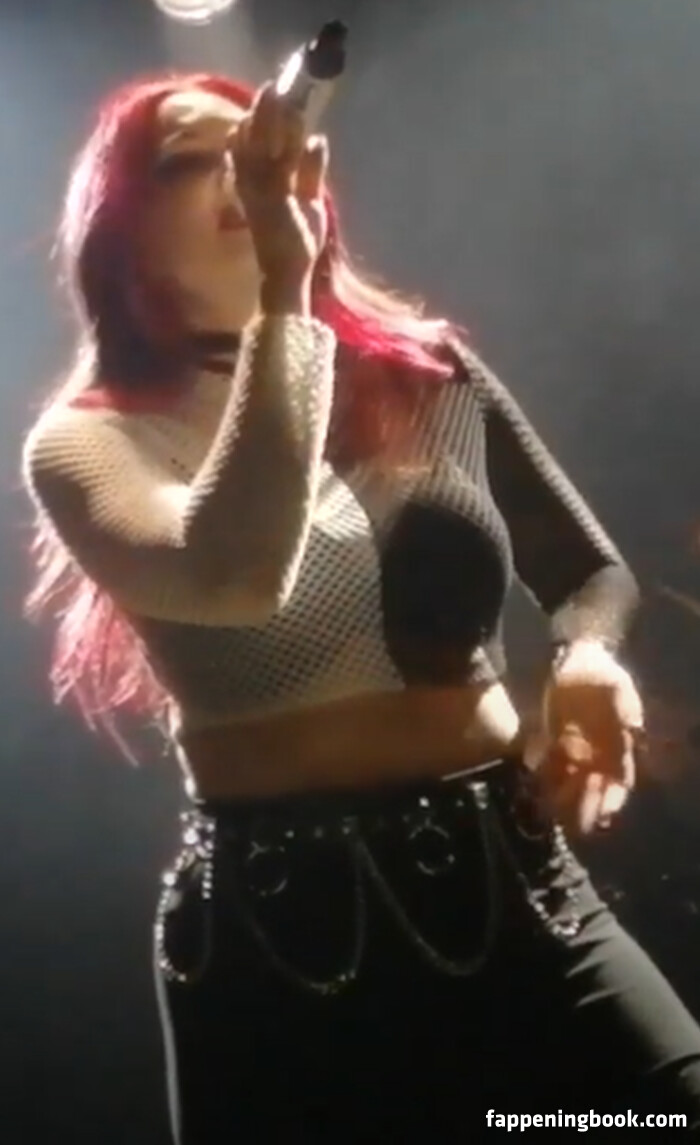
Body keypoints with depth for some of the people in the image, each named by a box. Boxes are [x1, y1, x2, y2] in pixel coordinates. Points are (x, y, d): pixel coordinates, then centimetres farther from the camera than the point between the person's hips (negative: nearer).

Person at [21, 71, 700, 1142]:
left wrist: (592, 656, -5)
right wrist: (281, 291, -18)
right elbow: (236, 574, -25)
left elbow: (591, 570, 18)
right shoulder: (92, 441, -3)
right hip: (277, 932, -2)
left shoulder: (429, 369, 6)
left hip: (513, 884, 2)